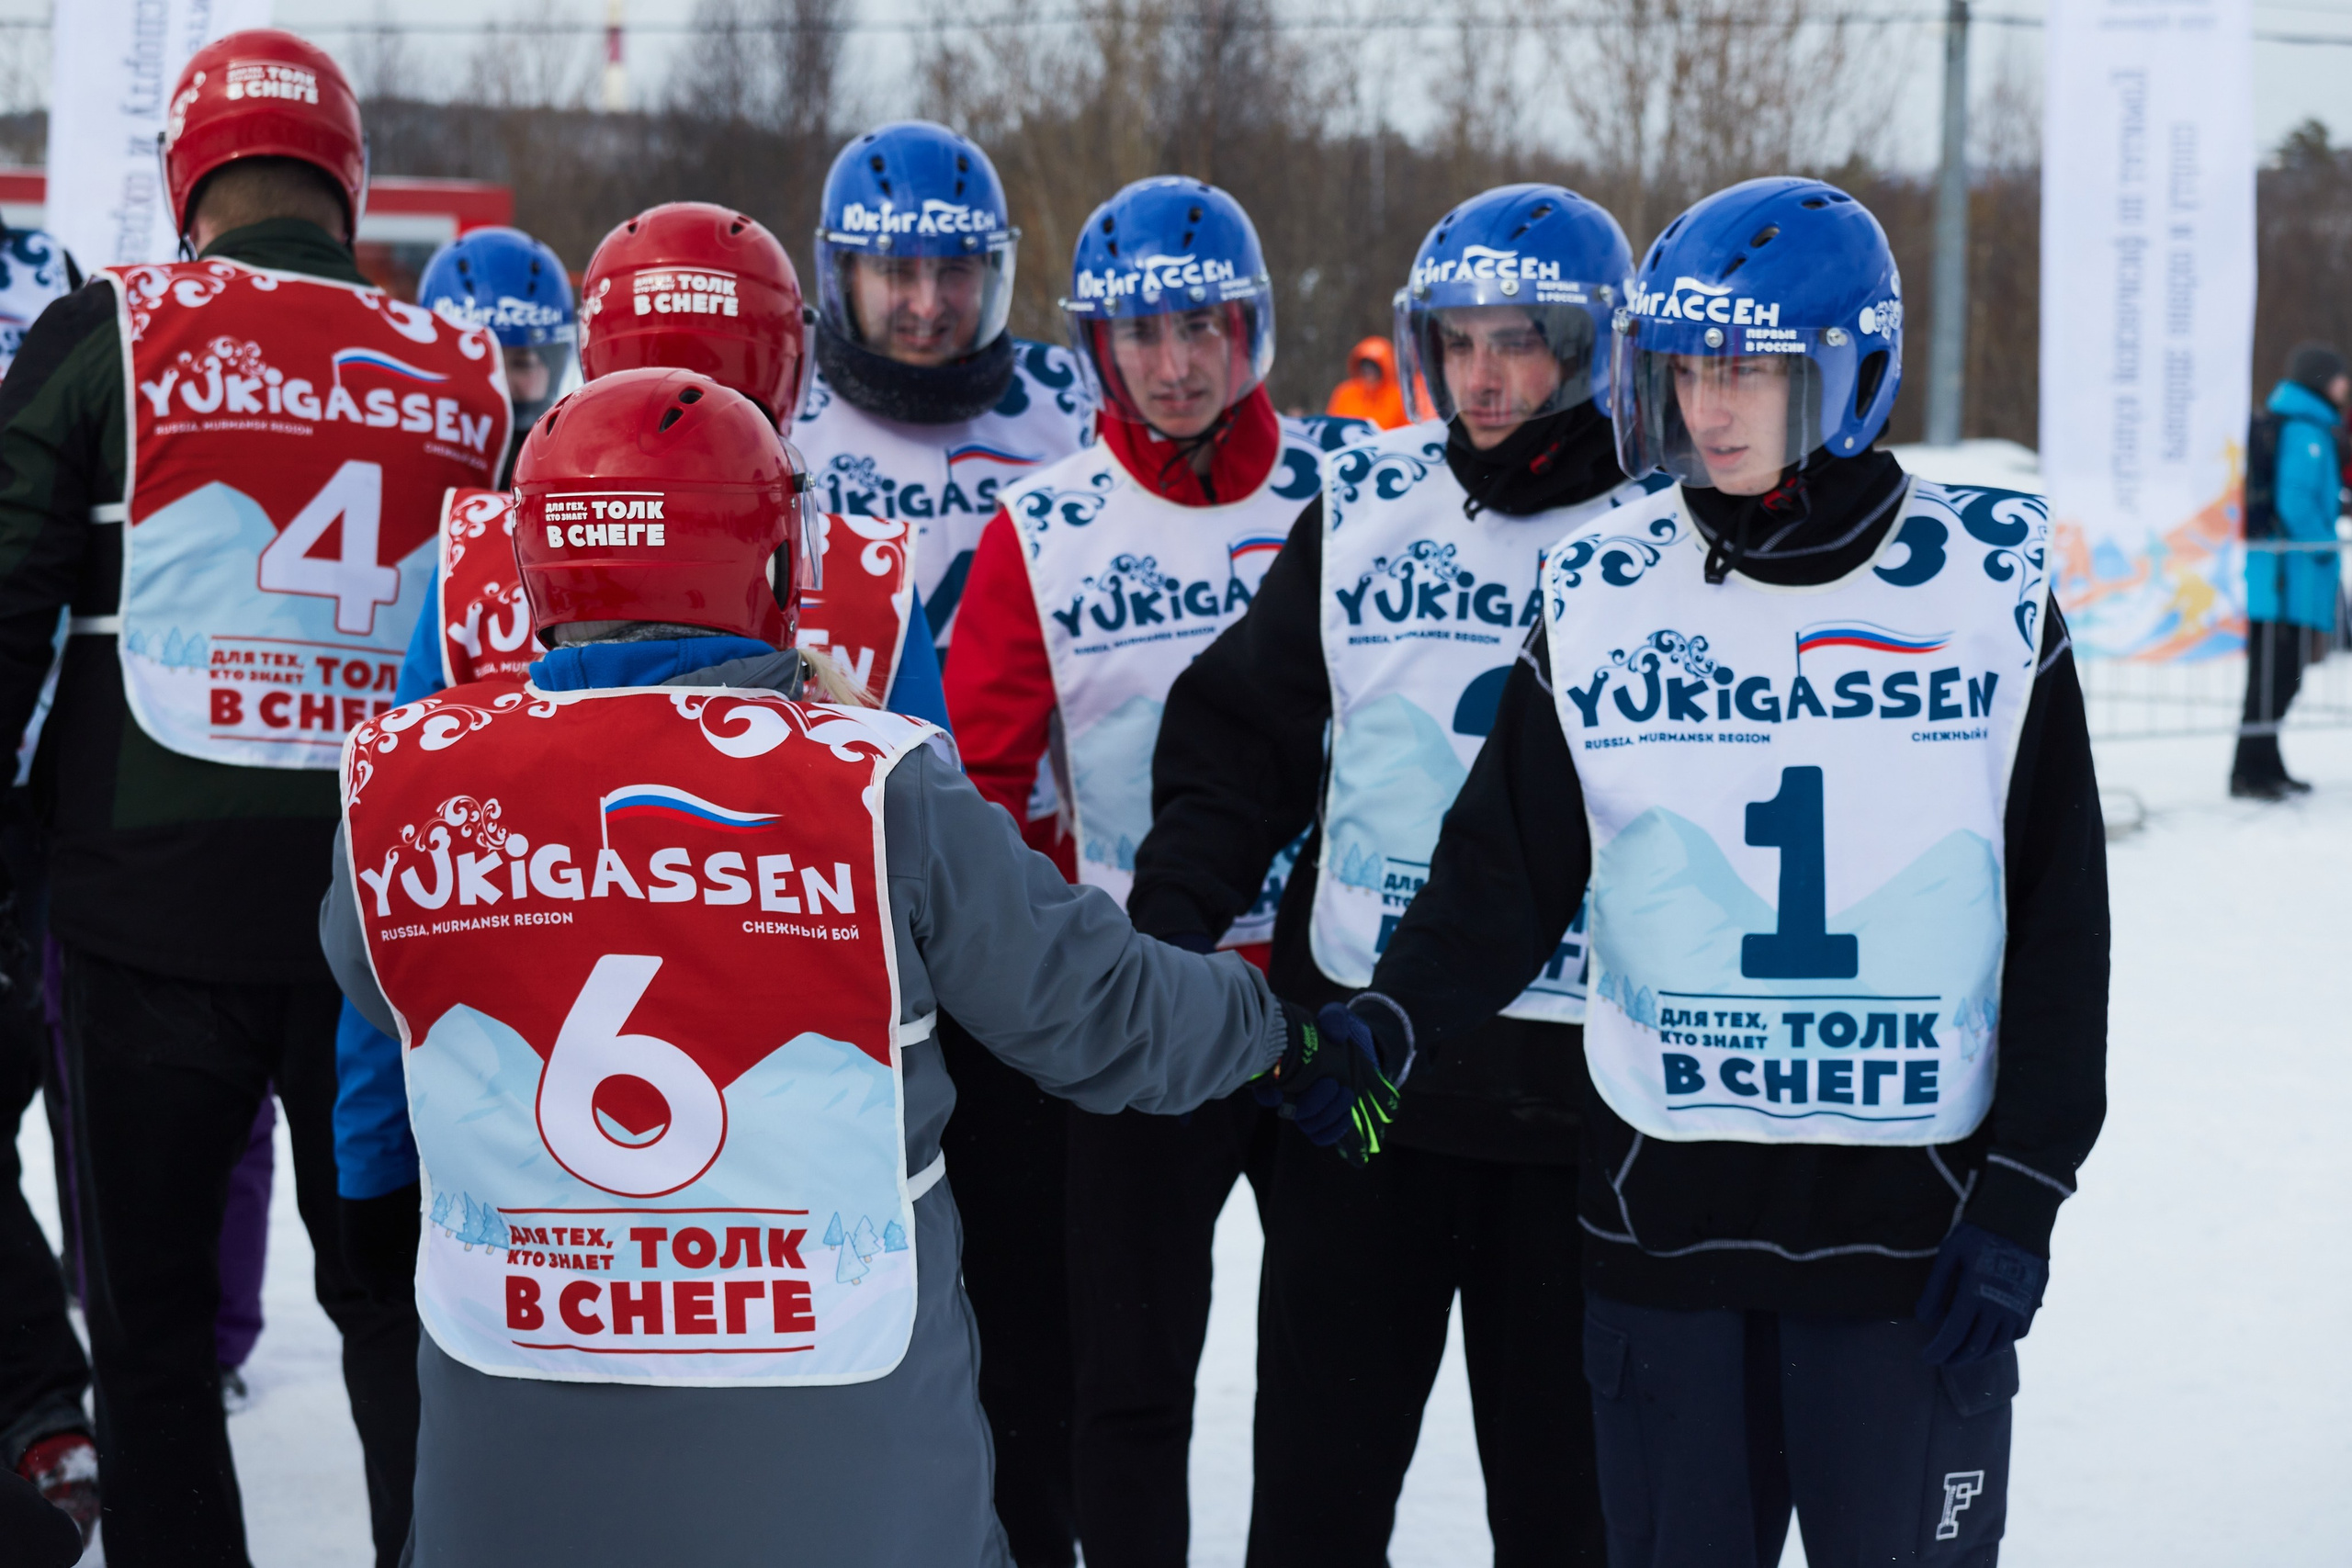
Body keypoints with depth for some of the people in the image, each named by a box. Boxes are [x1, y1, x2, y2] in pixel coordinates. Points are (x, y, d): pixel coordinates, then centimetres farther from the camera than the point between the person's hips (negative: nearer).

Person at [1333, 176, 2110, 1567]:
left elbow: (2059, 925, 0)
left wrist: (2023, 1193, -4)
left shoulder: (1987, 588, -2)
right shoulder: (1607, 596, 1)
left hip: (1912, 1220, -2)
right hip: (1667, 1206, 2)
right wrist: (1389, 1021, -16)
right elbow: (1506, 876, 2)